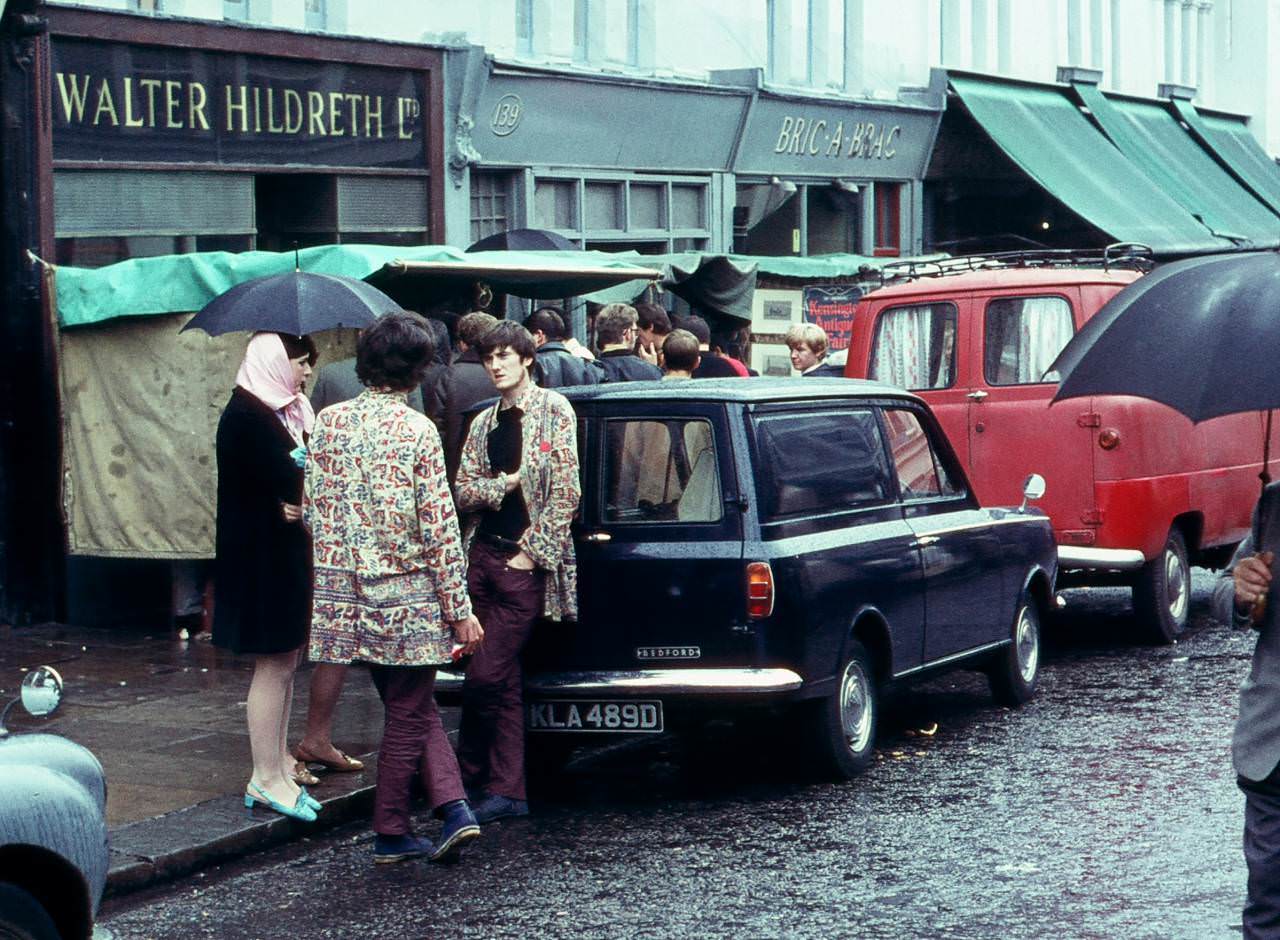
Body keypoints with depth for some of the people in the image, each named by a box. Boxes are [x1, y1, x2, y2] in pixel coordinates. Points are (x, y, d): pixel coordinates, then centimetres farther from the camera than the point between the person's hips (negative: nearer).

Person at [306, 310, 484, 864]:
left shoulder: (329, 422, 1)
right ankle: (390, 834, 15)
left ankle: (453, 807, 5)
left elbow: (315, 510, 5)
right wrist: (460, 608, -6)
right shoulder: (417, 430, -10)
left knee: (415, 709, 15)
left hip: (346, 592, 4)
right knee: (408, 714, 8)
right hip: (408, 597, -4)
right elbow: (439, 526, -11)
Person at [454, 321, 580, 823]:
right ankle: (508, 791, 11)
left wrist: (533, 551, -12)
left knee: (486, 675, -9)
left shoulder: (553, 410, -3)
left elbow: (565, 491, -8)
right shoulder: (484, 422, 16)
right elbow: (463, 491, 11)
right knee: (504, 680, 7)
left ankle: (471, 773, 7)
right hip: (484, 554, 6)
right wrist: (503, 484, -9)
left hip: (525, 561, -6)